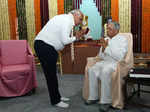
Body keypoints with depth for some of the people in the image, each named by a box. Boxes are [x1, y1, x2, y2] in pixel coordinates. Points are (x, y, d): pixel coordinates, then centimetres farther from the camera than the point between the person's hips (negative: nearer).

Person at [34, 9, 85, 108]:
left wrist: (75, 36, 7)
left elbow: (62, 39, 15)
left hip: (48, 46, 11)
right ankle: (55, 101, 10)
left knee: (52, 73, 17)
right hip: (44, 46, -11)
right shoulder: (67, 20, -14)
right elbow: (65, 40, -21)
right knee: (50, 74, -2)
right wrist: (75, 38, -3)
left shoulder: (65, 19, 17)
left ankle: (57, 96, 30)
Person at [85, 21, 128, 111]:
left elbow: (119, 57, -15)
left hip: (115, 63, -5)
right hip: (104, 62, 6)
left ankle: (106, 101, -27)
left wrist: (107, 47, -15)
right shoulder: (105, 39, 17)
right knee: (92, 70, -23)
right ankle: (93, 97, -14)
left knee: (105, 72, -35)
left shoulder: (123, 39, 0)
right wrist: (103, 48, -5)